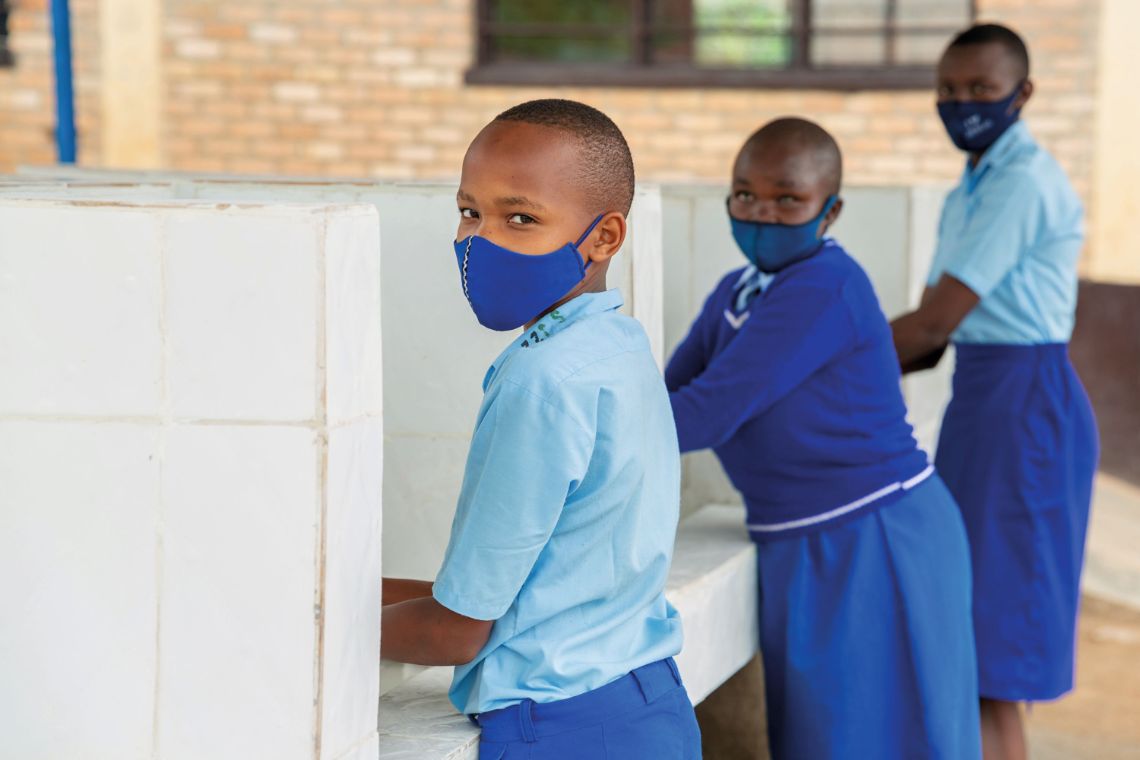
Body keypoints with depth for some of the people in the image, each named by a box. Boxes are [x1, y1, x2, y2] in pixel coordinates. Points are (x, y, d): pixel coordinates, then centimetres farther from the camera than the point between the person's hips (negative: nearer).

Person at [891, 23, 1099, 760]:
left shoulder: (1023, 182, -16)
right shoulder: (971, 190, 14)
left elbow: (936, 321, -18)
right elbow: (931, 334, 12)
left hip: (1025, 405, -10)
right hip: (980, 400, 10)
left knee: (994, 638, -6)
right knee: (968, 623, 14)